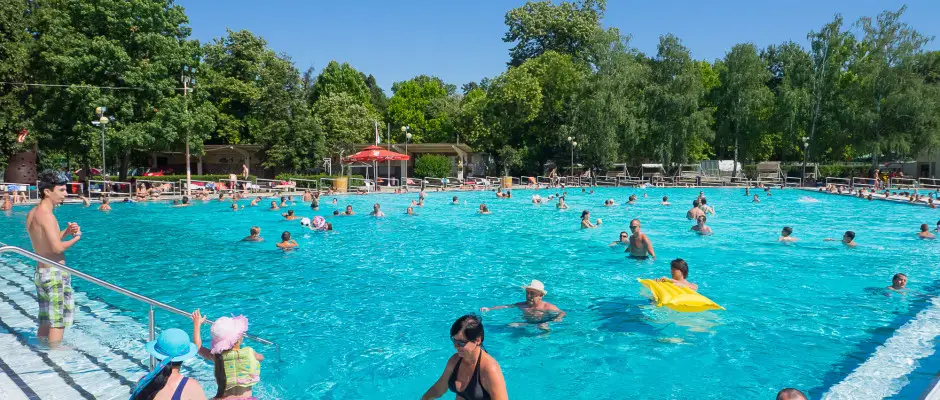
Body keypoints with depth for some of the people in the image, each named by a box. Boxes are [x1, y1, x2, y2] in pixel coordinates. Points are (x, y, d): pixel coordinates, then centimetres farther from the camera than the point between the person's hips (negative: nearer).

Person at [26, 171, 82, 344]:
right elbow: (57, 247, -27)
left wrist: (66, 231, 4)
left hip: (40, 272, 9)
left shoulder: (32, 214, 9)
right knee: (58, 321, 1)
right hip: (55, 273, -9)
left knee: (45, 321, 19)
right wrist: (75, 238, -10)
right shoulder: (46, 215, -19)